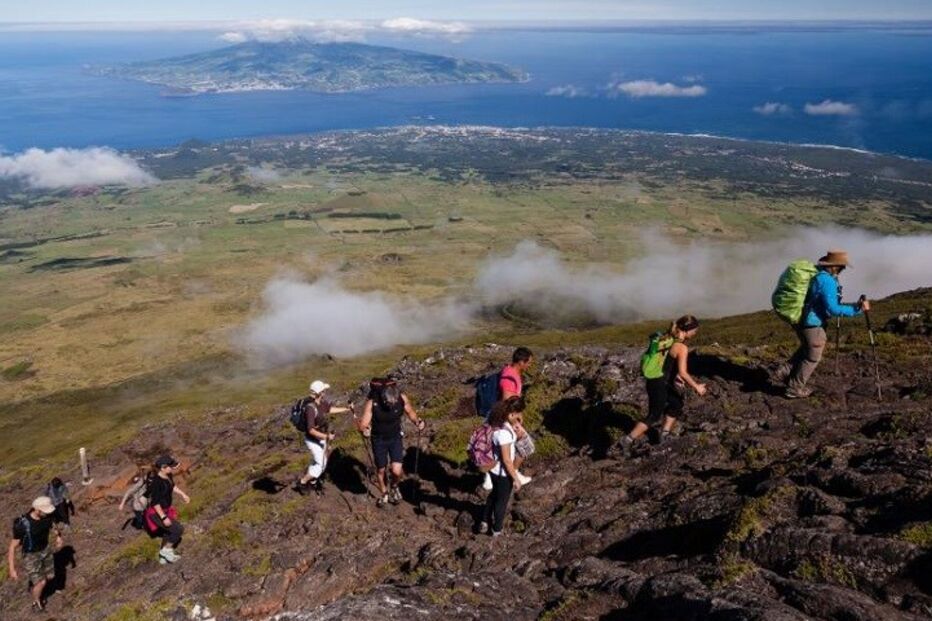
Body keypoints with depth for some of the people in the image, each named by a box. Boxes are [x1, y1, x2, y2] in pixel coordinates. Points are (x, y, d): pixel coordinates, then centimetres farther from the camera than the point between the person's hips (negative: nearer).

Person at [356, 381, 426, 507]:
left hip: (395, 438, 1)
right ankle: (384, 493, 44)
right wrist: (364, 429, -47)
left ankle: (394, 486, 27)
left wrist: (417, 421, -21)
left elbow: (410, 412, -3)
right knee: (381, 470, 14)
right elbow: (363, 424, -25)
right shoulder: (372, 403, -29)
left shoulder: (402, 398, -22)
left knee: (397, 471, -9)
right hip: (379, 440, -1)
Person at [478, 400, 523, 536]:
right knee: (502, 500, 18)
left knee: (495, 494, 32)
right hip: (503, 473, -8)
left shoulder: (496, 425, -9)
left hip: (494, 468, 8)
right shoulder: (504, 433, -34)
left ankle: (485, 522, 46)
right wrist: (516, 479, -19)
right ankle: (497, 529, 39)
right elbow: (506, 460, -27)